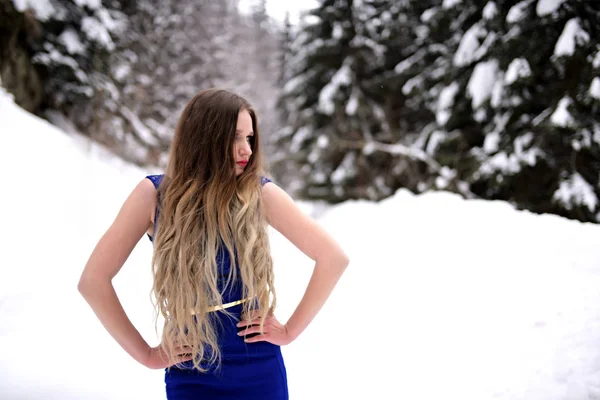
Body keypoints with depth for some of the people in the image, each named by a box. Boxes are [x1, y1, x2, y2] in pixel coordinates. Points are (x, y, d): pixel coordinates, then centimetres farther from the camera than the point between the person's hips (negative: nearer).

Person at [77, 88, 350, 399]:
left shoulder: (259, 193, -8)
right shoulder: (155, 193, -8)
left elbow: (333, 258, -5)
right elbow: (93, 280, -7)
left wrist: (290, 331, -5)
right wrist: (145, 354, -7)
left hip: (260, 371, 1)